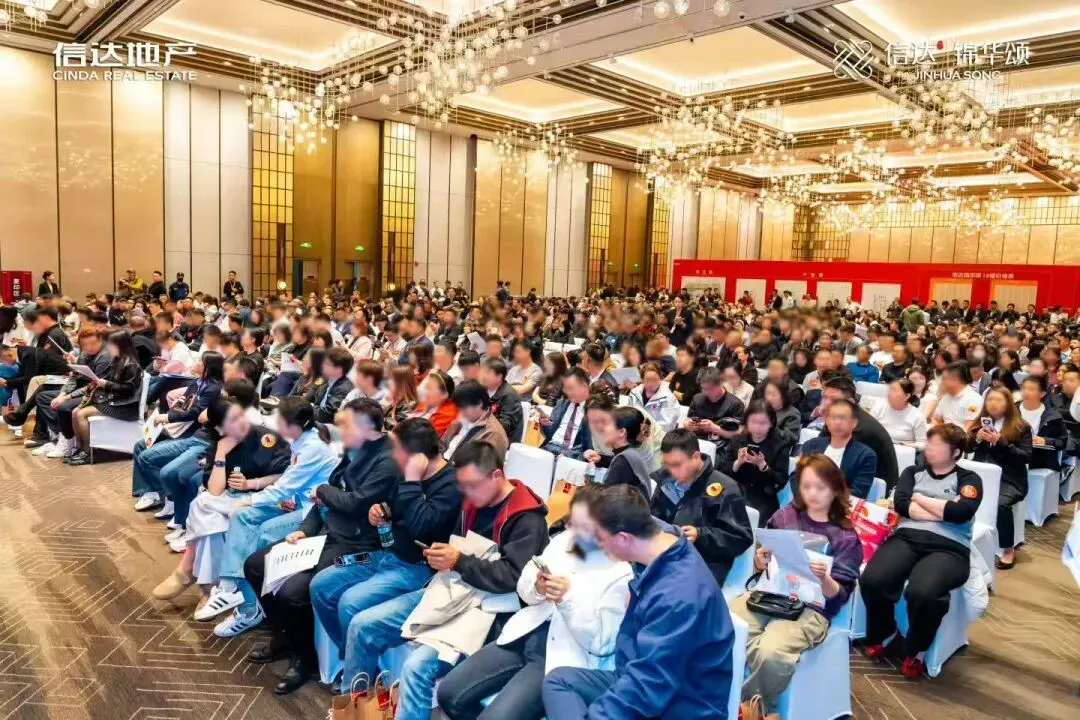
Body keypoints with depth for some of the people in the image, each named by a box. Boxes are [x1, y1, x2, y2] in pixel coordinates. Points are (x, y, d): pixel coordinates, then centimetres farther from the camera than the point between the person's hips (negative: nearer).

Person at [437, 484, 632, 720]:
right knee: (448, 693, -3)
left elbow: (602, 643, -11)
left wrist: (568, 598, -22)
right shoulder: (563, 540, 6)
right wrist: (537, 588, -11)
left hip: (562, 656, -6)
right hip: (525, 636, 7)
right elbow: (523, 588, 13)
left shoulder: (622, 573, -10)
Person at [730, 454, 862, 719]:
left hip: (810, 608, -3)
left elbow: (839, 596, 0)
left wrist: (824, 578, -22)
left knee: (771, 653, -34)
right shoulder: (785, 516, 14)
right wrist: (759, 561, -4)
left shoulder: (846, 537, 6)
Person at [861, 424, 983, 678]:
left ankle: (914, 651, -3)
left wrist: (920, 498, 4)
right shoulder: (913, 472, 23)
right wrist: (944, 512, -2)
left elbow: (961, 513, -6)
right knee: (872, 580, -28)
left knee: (922, 593, -36)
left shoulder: (969, 479, 15)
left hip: (948, 547, -3)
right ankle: (885, 636, 5)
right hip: (906, 538, 3)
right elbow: (901, 504, 5)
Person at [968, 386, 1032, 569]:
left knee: (1000, 504, -33)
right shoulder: (980, 422, 14)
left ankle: (1008, 550, -12)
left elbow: (1026, 457, -5)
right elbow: (965, 447, 13)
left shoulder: (1021, 427, 3)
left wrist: (1000, 442, -16)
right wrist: (977, 438, -9)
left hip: (1009, 480, -3)